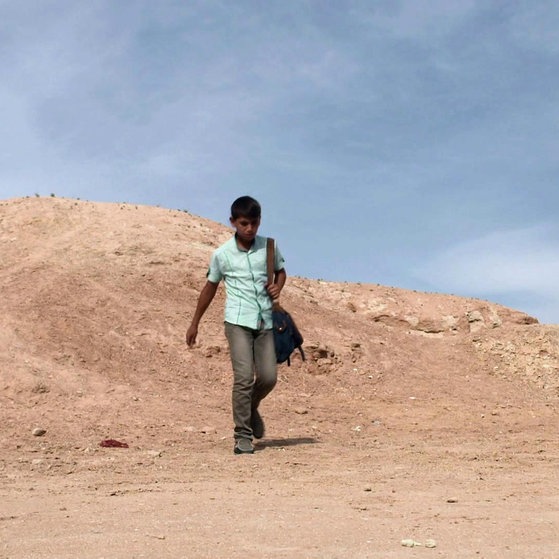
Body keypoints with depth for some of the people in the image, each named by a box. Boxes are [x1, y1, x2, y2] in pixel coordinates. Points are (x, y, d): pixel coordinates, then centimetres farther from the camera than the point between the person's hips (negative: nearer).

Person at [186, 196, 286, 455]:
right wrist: (194, 323, 15)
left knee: (268, 377, 1)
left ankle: (251, 409, 33)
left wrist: (278, 286, -3)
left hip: (265, 321, 3)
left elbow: (280, 271, 21)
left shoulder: (269, 246, 4)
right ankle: (243, 436, -3)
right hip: (238, 322, -3)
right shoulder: (222, 254, -1)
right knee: (244, 377, -12)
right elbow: (210, 287, 11)